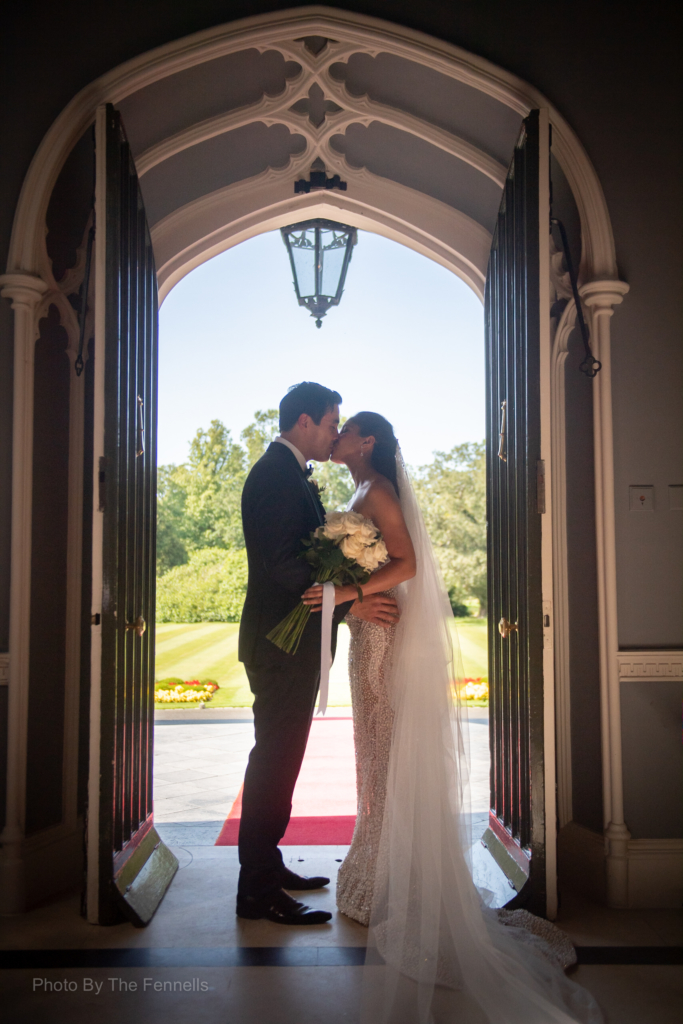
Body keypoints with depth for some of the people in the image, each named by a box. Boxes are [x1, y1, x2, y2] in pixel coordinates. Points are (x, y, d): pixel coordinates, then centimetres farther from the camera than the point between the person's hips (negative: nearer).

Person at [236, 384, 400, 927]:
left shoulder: (287, 473, 17)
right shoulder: (277, 474, -16)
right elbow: (281, 563, -24)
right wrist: (350, 603, -24)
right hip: (282, 642, -11)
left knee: (278, 759, 17)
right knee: (275, 761, -4)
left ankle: (265, 866, 30)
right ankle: (258, 891, 6)